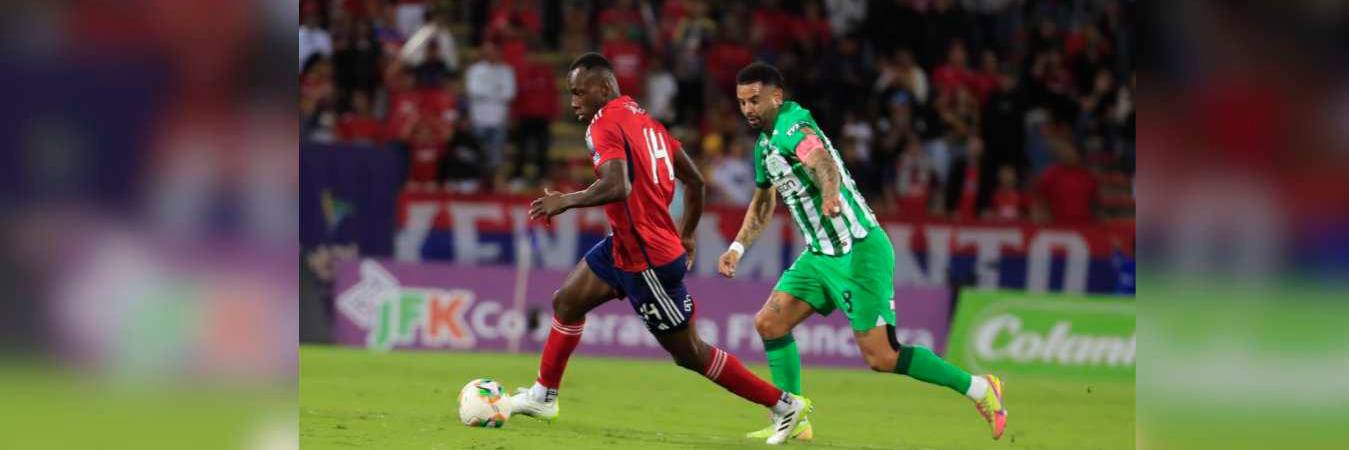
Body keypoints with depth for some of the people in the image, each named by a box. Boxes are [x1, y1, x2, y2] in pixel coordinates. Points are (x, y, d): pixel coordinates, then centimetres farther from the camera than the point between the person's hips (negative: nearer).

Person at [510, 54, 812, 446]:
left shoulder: (605, 125, -17)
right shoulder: (642, 118, 10)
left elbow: (617, 187, -34)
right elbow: (695, 181, 15)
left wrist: (565, 201, -22)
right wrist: (684, 237, 25)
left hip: (647, 260, -10)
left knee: (688, 353, 0)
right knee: (567, 301, 16)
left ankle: (785, 405, 5)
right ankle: (543, 396, 28)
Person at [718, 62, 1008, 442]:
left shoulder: (793, 126, -17)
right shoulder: (764, 143, 13)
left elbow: (822, 161, -40)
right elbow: (763, 201, 32)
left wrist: (830, 194, -61)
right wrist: (737, 247, 22)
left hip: (860, 250, -9)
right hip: (821, 254, 9)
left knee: (880, 357, -12)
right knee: (769, 323, 2)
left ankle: (978, 388, 1)